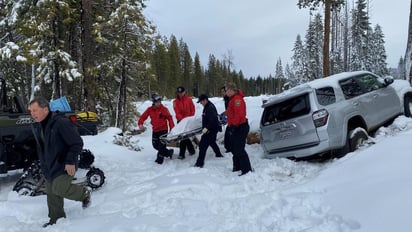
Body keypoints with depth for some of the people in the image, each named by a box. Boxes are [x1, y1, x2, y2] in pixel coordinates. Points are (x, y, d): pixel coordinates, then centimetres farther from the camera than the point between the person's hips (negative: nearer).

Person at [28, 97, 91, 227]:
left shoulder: (61, 123, -23)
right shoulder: (36, 126, 5)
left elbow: (77, 143, -22)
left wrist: (71, 161, -23)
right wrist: (43, 164, 19)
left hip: (64, 165, -8)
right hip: (49, 166, 8)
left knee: (59, 189, -17)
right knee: (51, 193, 13)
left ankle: (84, 193, 10)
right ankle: (56, 219, 30)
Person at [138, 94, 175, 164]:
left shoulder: (164, 109, -11)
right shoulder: (150, 109, -2)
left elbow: (170, 118, -5)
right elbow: (143, 116, 3)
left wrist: (172, 128, -10)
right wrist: (140, 123, -15)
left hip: (163, 130, -5)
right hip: (155, 130, 5)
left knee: (161, 146, -6)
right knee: (155, 145, 10)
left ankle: (159, 160, 7)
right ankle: (169, 152, 27)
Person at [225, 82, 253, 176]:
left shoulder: (237, 99, -17)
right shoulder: (233, 99, 17)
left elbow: (239, 114, -26)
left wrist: (233, 126, -23)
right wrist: (230, 125, 21)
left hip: (240, 127, -11)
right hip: (235, 127, 11)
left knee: (239, 150, -11)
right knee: (234, 148, 17)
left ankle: (247, 170, -6)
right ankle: (237, 167, 28)